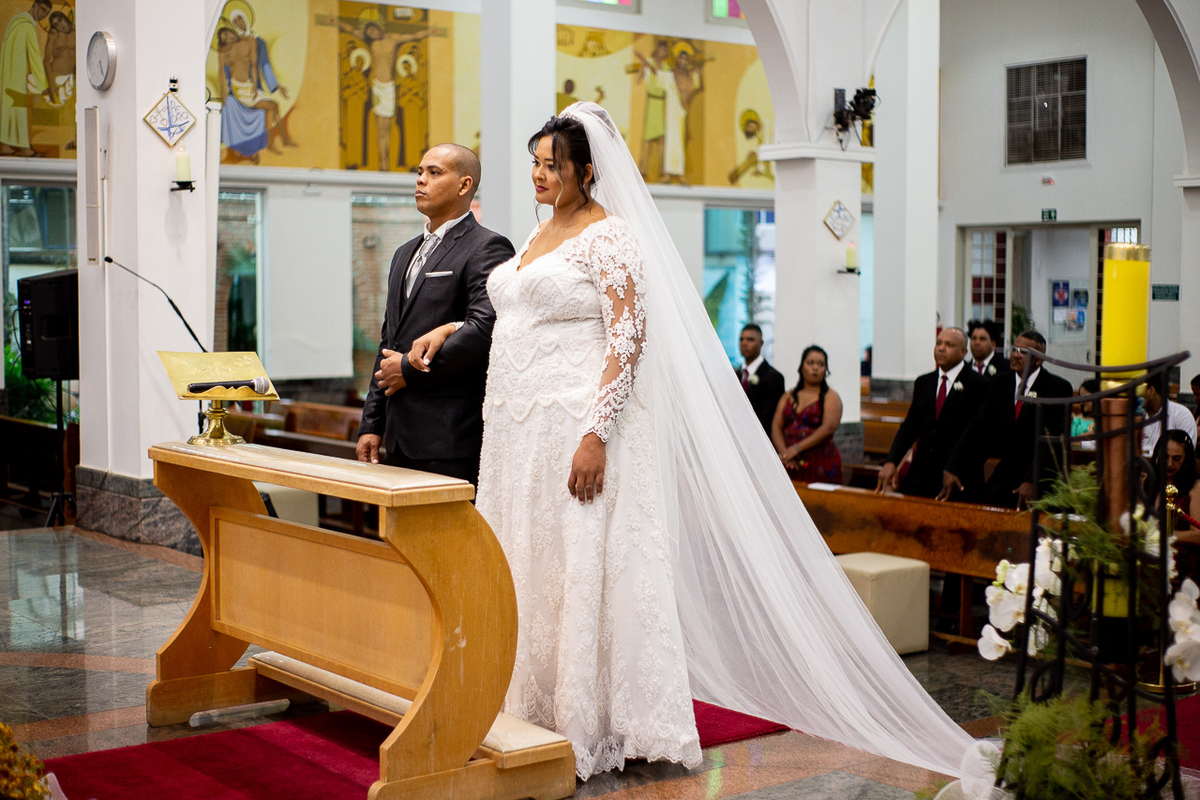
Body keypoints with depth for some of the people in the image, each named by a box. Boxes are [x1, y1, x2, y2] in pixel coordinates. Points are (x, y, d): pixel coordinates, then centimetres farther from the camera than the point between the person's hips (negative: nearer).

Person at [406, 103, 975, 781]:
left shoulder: (609, 235, -8)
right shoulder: (540, 235, 18)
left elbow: (629, 339, -16)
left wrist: (595, 434, -23)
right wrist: (449, 331, 14)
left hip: (579, 426, -8)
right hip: (521, 431, 9)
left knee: (580, 568, -4)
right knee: (526, 570, 11)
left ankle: (587, 726, 7)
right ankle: (532, 714, 21)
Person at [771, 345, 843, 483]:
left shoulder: (831, 397, 4)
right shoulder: (788, 397, 16)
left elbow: (829, 428, -11)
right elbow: (776, 426, 7)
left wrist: (796, 448, -15)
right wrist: (784, 452, -12)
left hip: (820, 463, -3)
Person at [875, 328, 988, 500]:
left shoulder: (978, 385, -3)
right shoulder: (922, 383, 15)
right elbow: (909, 427, 10)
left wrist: (953, 471, -19)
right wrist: (891, 462, -4)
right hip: (920, 476, 5)